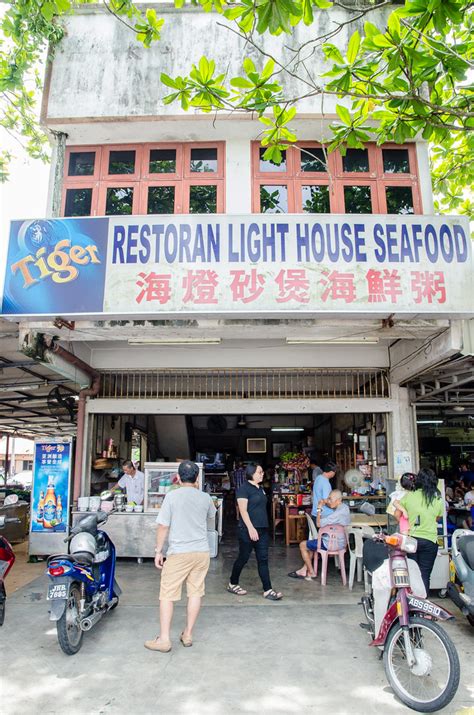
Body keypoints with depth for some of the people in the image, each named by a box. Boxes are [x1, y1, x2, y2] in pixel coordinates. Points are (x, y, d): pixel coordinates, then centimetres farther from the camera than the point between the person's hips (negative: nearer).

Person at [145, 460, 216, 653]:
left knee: (167, 595, 6)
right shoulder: (205, 497, 2)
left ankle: (164, 639, 9)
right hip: (202, 552, 4)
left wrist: (158, 551, 0)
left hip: (179, 553, -4)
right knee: (195, 593, 12)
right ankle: (188, 635, 22)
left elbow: (163, 526, -10)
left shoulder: (172, 496, -10)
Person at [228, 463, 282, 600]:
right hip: (249, 529, -7)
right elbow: (243, 510, -18)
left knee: (263, 559, 5)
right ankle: (232, 584, 24)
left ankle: (267, 590, 8)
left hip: (263, 529, 7)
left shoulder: (260, 488, 13)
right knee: (243, 558, 6)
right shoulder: (244, 488, -12)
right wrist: (251, 528, -23)